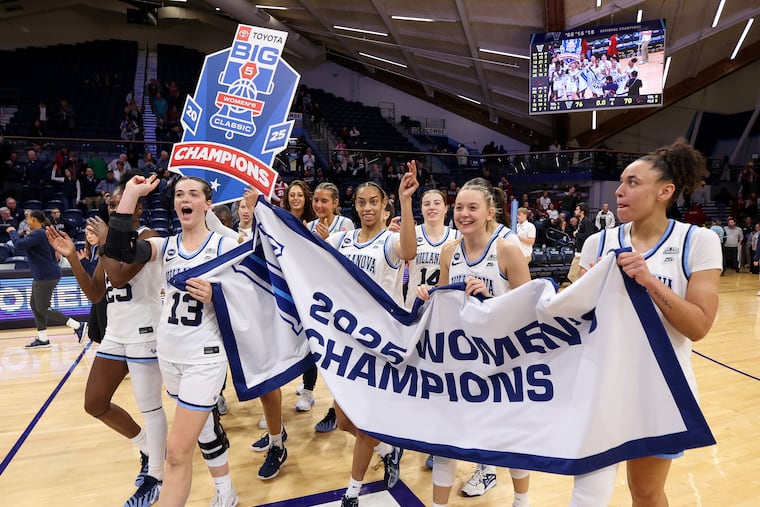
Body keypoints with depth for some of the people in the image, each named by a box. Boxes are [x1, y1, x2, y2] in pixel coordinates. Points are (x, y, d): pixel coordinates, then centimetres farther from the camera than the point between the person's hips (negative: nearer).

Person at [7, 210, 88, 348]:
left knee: (42, 308, -6)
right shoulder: (43, 233, 15)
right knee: (34, 305, 13)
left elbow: (19, 246, -23)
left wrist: (12, 232, -8)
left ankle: (78, 326, -8)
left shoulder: (37, 234, -15)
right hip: (42, 276, 10)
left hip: (46, 276, -10)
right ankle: (42, 339, 16)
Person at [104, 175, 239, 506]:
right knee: (204, 425, 22)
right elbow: (118, 250, -16)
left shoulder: (225, 245, -7)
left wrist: (214, 296, -24)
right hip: (169, 353, 5)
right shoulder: (165, 246, 4)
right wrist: (131, 194, -14)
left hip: (205, 355, -5)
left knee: (177, 451, -7)